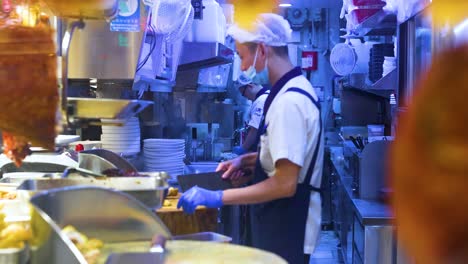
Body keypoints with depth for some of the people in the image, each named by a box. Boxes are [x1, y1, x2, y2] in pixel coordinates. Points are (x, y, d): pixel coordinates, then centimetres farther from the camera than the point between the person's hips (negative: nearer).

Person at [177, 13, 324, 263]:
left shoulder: (289, 102, -23)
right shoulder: (292, 90, 8)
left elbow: (285, 184, -27)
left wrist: (218, 197, -24)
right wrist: (246, 160, 7)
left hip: (287, 227, -9)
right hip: (281, 222, 9)